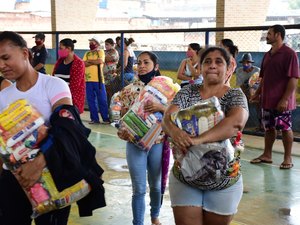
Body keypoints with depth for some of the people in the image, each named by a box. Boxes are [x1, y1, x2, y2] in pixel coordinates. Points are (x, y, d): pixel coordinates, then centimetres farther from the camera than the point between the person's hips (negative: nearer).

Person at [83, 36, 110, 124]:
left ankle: (106, 118, 3)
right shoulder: (87, 53, 17)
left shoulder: (100, 51, 5)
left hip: (98, 79, -4)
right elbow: (83, 64, 2)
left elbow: (100, 61, -13)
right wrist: (95, 62, -9)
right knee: (91, 100, 5)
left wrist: (89, 61, -2)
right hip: (88, 79, 5)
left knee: (102, 100, -2)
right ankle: (94, 118, 12)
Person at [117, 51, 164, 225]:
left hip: (158, 143, 1)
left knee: (156, 185, 18)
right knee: (139, 189, 2)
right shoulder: (130, 89, -1)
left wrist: (161, 108, -22)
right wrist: (122, 131, -17)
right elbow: (123, 115, 1)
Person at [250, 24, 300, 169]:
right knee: (269, 127, 12)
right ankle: (266, 155, 22)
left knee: (285, 128, 1)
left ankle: (288, 158, 11)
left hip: (281, 101, -7)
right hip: (267, 99, 7)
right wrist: (258, 93, 15)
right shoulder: (268, 55, 13)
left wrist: (285, 99, -21)